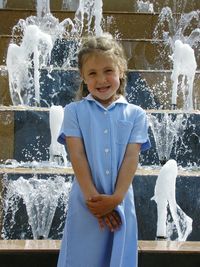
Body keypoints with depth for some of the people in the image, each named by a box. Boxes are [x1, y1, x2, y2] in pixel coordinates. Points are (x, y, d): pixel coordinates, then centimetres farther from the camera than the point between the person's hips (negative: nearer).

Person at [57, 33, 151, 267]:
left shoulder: (135, 114, 5)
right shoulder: (74, 111, 2)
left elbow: (131, 157, -3)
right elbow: (77, 156, -6)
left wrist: (115, 198, -13)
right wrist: (93, 197, -14)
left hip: (121, 204, 1)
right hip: (85, 203, -1)